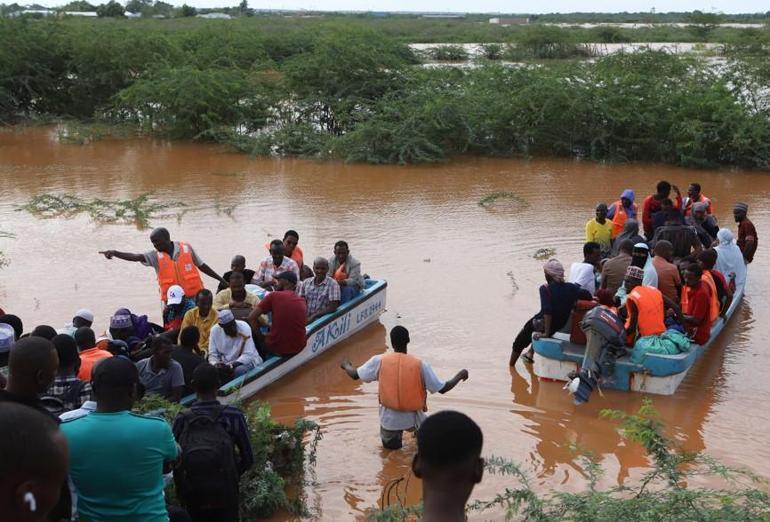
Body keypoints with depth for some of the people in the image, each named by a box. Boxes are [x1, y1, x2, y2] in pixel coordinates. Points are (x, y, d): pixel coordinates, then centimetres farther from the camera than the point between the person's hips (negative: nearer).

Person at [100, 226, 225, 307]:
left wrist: (221, 279, 11)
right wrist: (114, 253, -33)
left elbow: (201, 266, 7)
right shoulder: (156, 256, -2)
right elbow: (136, 257, -16)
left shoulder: (186, 248, -3)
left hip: (193, 298, -1)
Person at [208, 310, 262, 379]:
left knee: (238, 370, -35)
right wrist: (216, 364, -27)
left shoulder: (244, 328, -18)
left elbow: (248, 355, -21)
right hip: (226, 363, 3)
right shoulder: (215, 330, -8)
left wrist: (231, 366, -34)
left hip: (247, 361, -3)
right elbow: (213, 354, -5)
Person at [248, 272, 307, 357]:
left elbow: (251, 317, -9)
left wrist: (261, 337, 2)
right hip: (299, 348, 5)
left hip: (276, 348, -4)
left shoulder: (274, 295, -8)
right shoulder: (303, 302, 5)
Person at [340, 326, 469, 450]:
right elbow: (443, 388, -10)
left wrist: (346, 365, 23)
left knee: (391, 445, 24)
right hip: (413, 418, 0)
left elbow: (354, 375, 0)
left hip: (389, 419, 0)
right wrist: (460, 375, 8)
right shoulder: (420, 365, -14)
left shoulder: (379, 361, -11)